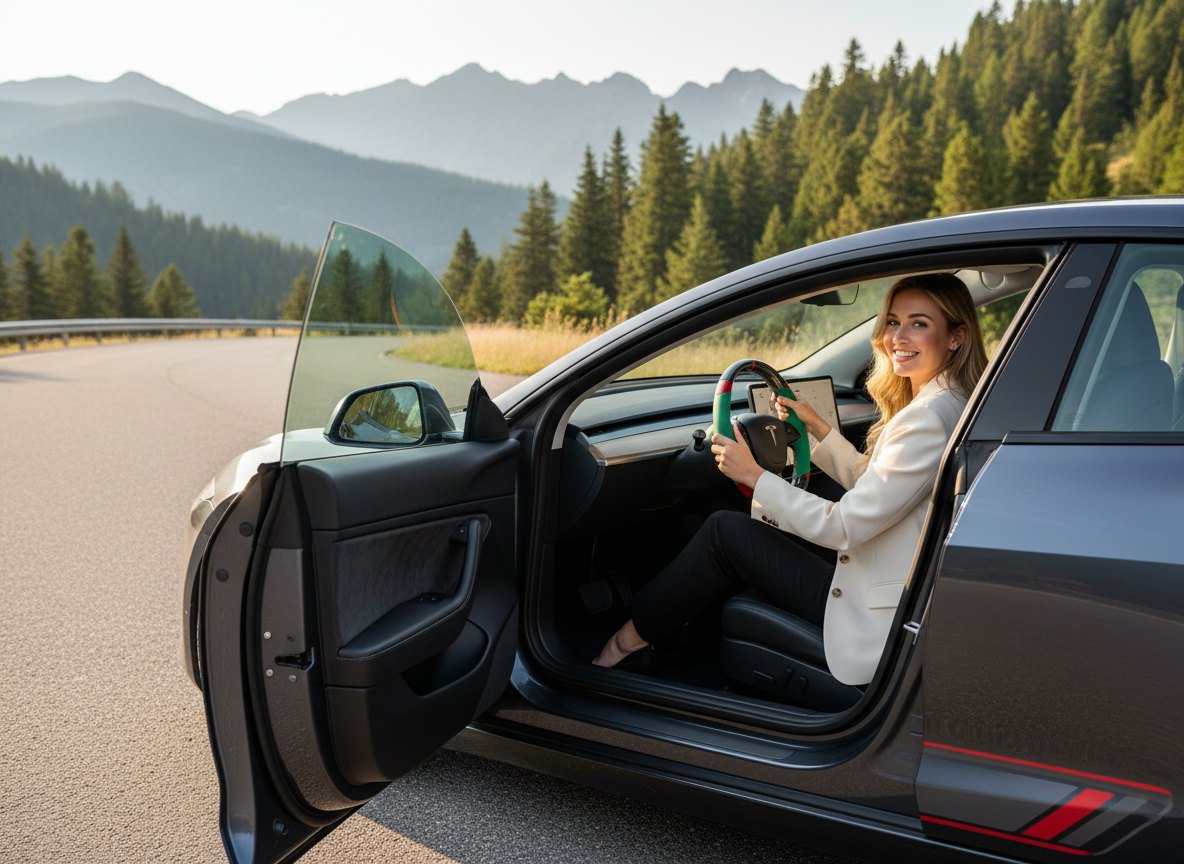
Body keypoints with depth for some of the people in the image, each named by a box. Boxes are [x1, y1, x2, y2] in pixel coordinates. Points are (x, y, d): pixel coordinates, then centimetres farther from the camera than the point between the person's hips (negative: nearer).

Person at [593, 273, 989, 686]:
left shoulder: (929, 419, -23)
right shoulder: (941, 404, 9)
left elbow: (845, 527, -23)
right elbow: (870, 482, 20)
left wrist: (756, 476, -15)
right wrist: (817, 426, 17)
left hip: (882, 618, -10)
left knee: (725, 531, -5)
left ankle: (632, 637, 11)